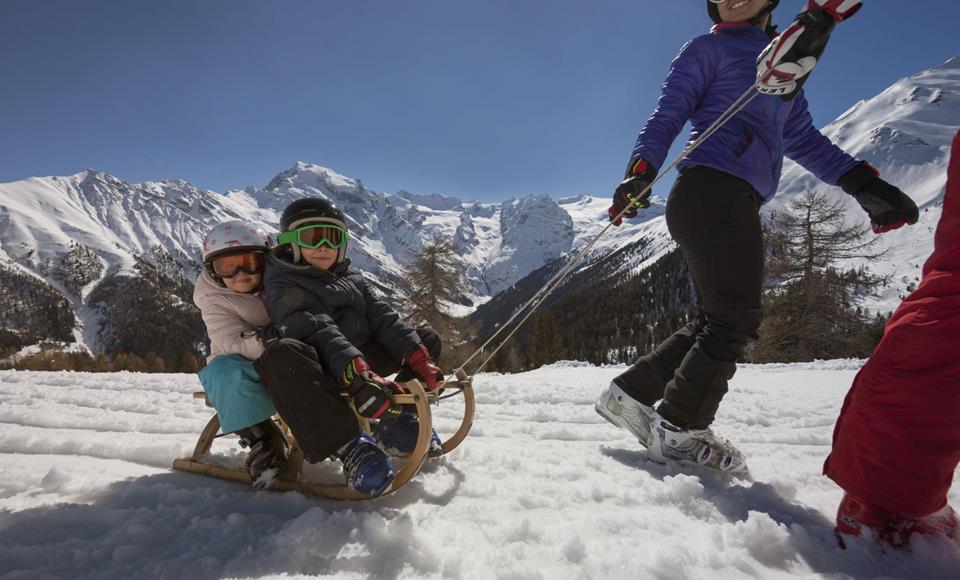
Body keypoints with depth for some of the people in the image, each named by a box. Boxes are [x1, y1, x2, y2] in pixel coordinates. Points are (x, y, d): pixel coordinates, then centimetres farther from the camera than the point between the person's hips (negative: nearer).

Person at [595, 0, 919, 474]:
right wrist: (641, 170, -19)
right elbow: (668, 115, -1)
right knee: (733, 321, -11)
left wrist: (862, 182, 20)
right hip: (711, 190, -8)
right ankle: (677, 430, -2)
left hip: (737, 203, 8)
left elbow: (802, 139, 29)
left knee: (715, 323, 5)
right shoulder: (708, 49, 11)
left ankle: (630, 394, 12)